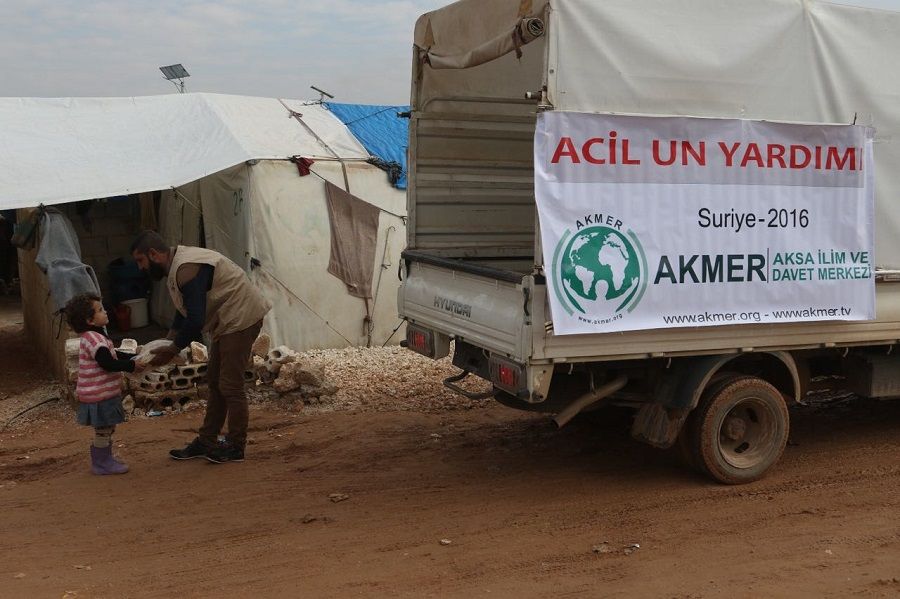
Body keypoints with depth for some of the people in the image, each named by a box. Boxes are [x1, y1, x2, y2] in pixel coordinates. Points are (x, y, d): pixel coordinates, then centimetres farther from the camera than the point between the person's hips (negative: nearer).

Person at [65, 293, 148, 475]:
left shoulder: (94, 337, 13)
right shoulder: (94, 340, -22)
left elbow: (111, 357, 22)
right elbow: (108, 364, -28)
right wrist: (132, 366, -22)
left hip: (104, 393, 10)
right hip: (99, 395, -10)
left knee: (106, 429, 19)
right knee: (102, 430, 0)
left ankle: (105, 459, 30)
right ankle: (101, 464, 9)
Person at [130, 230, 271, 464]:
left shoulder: (186, 269, -23)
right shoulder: (176, 264, 11)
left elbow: (195, 320, -26)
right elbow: (185, 311, 20)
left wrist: (173, 349, -14)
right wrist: (169, 341, 10)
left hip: (241, 318, -11)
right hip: (228, 321, 11)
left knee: (230, 386, -6)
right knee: (215, 381, 14)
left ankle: (236, 447, 5)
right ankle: (206, 441, 22)